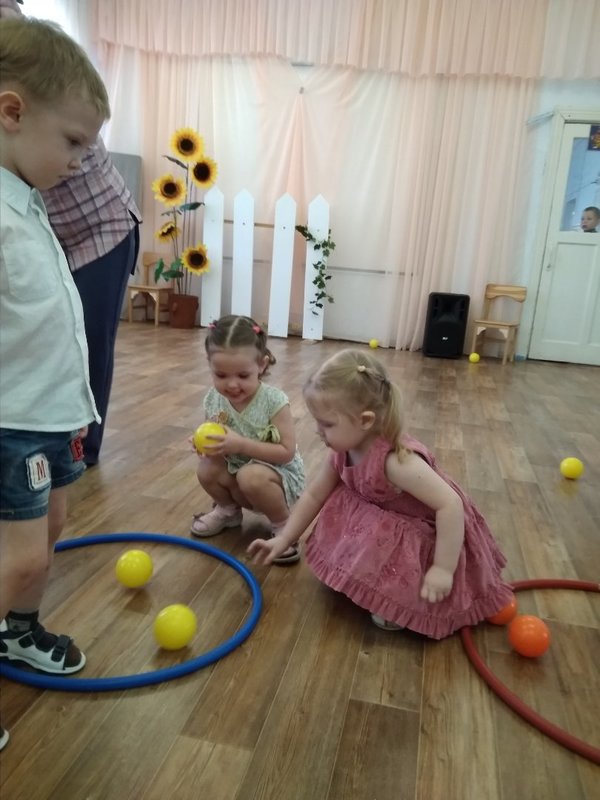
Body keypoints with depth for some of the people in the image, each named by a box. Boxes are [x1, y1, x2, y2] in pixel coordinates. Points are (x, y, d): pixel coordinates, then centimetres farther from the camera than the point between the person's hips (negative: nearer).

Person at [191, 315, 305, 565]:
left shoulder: (274, 401, -25)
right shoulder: (213, 400, -10)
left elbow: (287, 452, -25)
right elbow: (216, 445, 3)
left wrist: (241, 444, -33)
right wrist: (206, 444, -22)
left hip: (280, 474, -5)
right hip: (236, 471, 5)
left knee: (251, 477, -35)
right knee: (206, 468, -21)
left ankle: (283, 524, -4)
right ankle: (228, 509, 14)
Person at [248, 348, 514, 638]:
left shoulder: (396, 460, -39)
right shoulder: (342, 452, -14)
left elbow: (451, 505, -38)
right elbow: (313, 496, 0)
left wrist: (443, 570, -34)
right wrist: (282, 540, 1)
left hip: (429, 537, -8)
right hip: (390, 526, 8)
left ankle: (405, 604, 8)